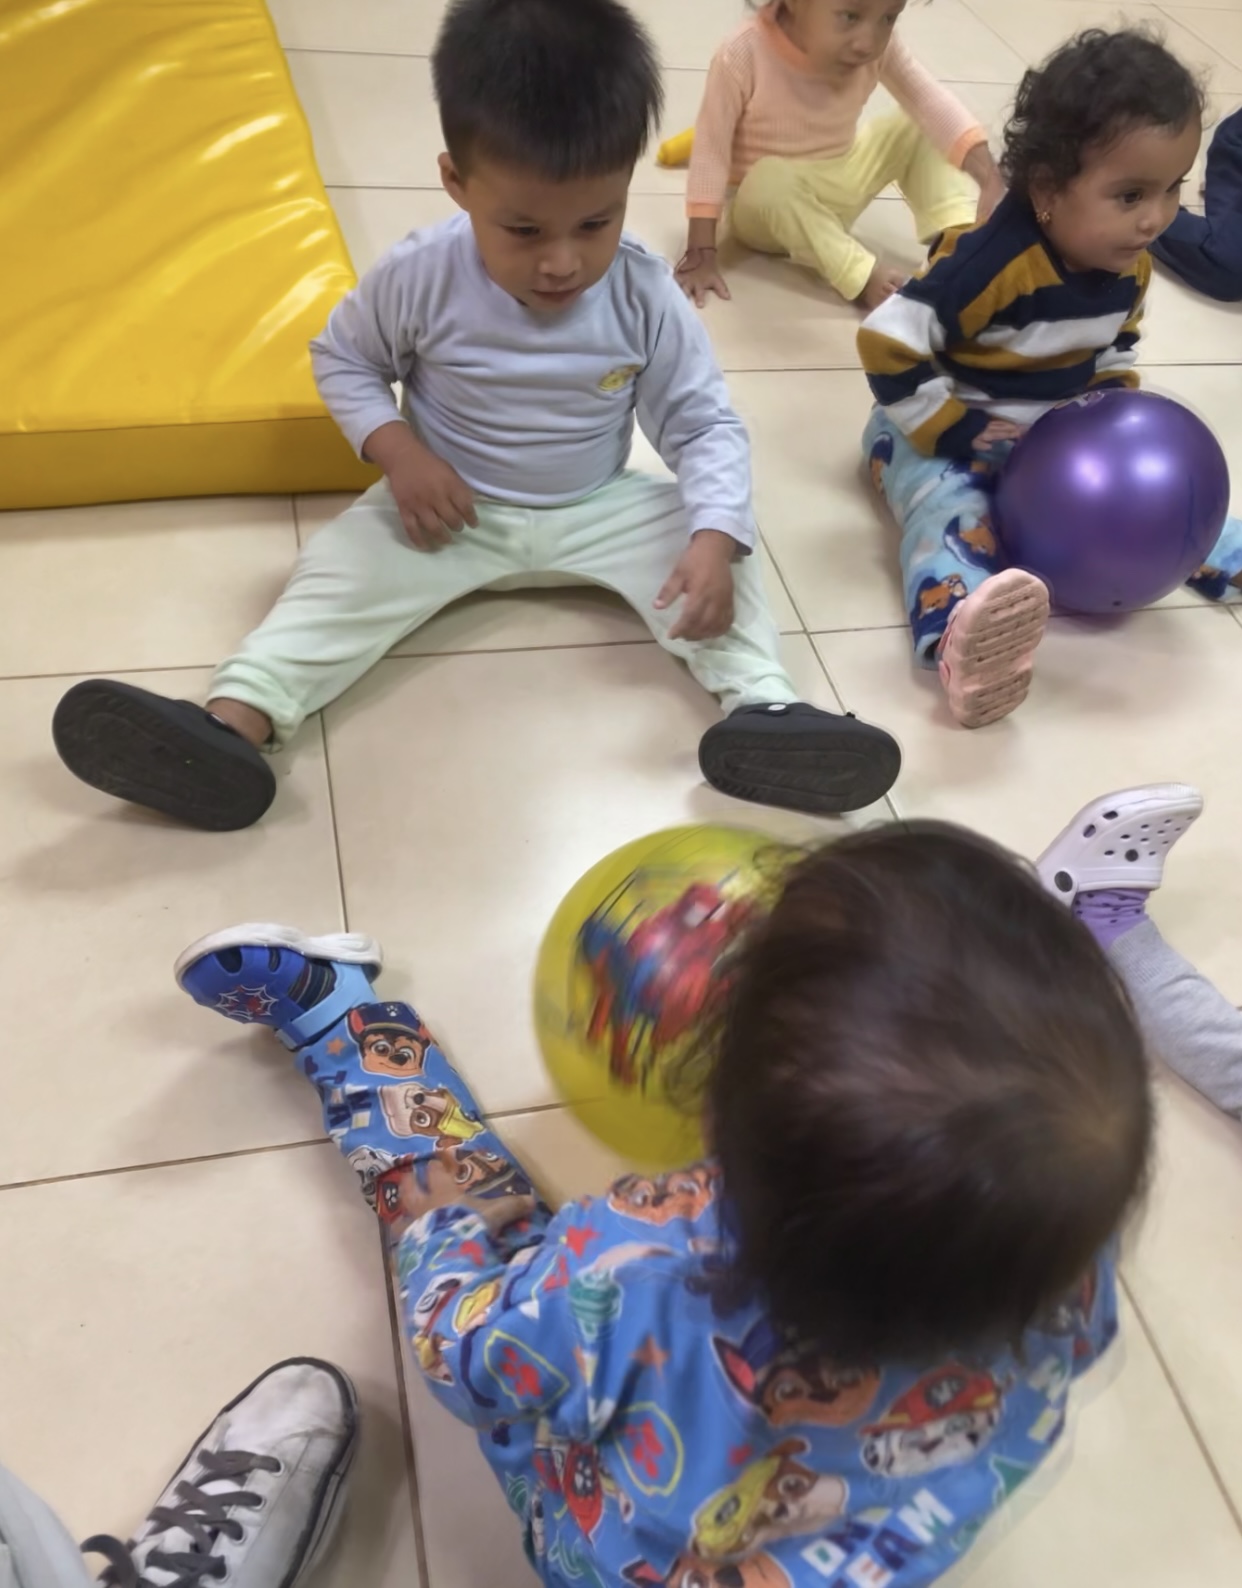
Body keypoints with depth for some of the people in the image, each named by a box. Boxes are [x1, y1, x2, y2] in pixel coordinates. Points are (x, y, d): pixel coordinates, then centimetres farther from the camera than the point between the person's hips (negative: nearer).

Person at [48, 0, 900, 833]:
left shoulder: (647, 298, -18)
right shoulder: (420, 276, -17)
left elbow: (707, 426, -15)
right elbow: (343, 359, -1)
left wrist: (714, 539, -33)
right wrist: (400, 453, -20)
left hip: (600, 511, 1)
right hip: (452, 507, 0)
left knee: (718, 551, -20)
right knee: (343, 567, -22)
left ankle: (763, 706, -30)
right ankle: (234, 722, -32)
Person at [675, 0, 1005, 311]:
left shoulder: (879, 46, -16)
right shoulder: (744, 55, -29)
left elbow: (933, 103, -18)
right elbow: (711, 151, -26)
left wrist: (990, 179, -31)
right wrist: (700, 253, -29)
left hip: (840, 191, 5)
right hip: (762, 206, -5)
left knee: (919, 131, -8)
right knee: (771, 182, -37)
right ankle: (864, 276, -34)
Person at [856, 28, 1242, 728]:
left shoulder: (1131, 266, -2)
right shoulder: (991, 265, -29)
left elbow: (1116, 353, 17)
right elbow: (887, 342, -29)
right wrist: (954, 431, -25)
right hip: (948, 433, -9)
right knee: (949, 511, -37)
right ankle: (961, 640, -64)